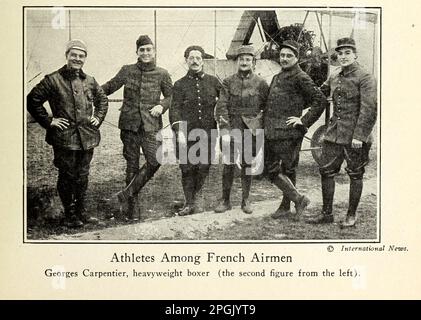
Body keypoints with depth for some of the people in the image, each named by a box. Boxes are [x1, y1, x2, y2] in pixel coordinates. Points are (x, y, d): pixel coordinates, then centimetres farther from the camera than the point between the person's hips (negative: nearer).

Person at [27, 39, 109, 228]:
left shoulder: (90, 81, 11)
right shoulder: (53, 80, -4)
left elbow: (102, 100, 27)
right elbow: (32, 100, -3)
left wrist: (98, 117, 13)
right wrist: (48, 121, -7)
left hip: (87, 136, 5)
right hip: (64, 137, -5)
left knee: (82, 175, 12)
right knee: (67, 176, 1)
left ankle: (81, 211, 24)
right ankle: (70, 214, 13)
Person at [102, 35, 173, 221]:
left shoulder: (162, 74, 5)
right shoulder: (127, 71, 5)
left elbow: (171, 95, 13)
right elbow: (110, 87, 14)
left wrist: (161, 105, -6)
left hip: (151, 125, 0)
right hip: (129, 124, 0)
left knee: (155, 161, -17)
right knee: (132, 165, 3)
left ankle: (127, 194, -3)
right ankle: (131, 207, 14)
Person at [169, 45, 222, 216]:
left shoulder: (213, 81, 9)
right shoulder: (180, 84, 5)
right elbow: (175, 109, -3)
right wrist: (179, 131, -16)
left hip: (208, 133, 1)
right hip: (186, 133, -1)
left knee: (203, 167, 4)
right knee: (187, 168, -1)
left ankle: (194, 198, 22)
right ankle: (189, 203, 11)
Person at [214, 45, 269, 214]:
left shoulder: (261, 83, 4)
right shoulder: (228, 82, 4)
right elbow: (222, 106, -3)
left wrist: (262, 128, 3)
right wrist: (224, 130, -12)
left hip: (251, 130, 0)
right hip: (232, 128, 0)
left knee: (247, 165, 7)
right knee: (228, 165, -2)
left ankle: (246, 200, 18)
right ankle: (225, 200, 9)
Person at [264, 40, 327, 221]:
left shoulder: (300, 78, -8)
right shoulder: (277, 77, 17)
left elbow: (320, 101, -13)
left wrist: (304, 121, -12)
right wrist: (267, 122, 16)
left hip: (288, 132, -9)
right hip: (270, 131, 9)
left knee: (288, 170, 0)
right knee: (270, 169, 8)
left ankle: (286, 206, 13)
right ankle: (298, 199, 15)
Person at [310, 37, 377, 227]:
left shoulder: (365, 78, -8)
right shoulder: (334, 78, 11)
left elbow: (369, 109, -15)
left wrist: (359, 136, -20)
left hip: (355, 137, -6)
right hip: (334, 134, 6)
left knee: (355, 175, 5)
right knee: (326, 172, 5)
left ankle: (351, 216, 17)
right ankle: (327, 214, 17)